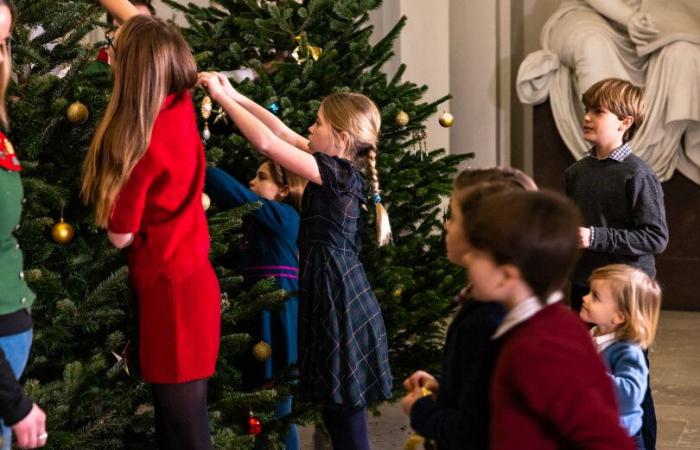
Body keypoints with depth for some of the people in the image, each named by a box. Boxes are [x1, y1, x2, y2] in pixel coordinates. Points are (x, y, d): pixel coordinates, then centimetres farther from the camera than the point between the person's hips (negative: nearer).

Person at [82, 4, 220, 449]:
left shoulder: (143, 143, -22)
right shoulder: (181, 106, -2)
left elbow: (121, 236, -12)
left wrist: (109, 192, 3)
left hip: (169, 287, -8)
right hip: (192, 277, 8)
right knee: (181, 412, 17)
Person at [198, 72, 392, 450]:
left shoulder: (336, 173, -15)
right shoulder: (340, 169, 10)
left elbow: (267, 142, -19)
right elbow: (284, 133, 17)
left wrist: (221, 97, -9)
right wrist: (235, 96, 15)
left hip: (339, 305, -10)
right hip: (337, 299, 10)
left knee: (347, 419, -3)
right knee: (336, 411, 15)